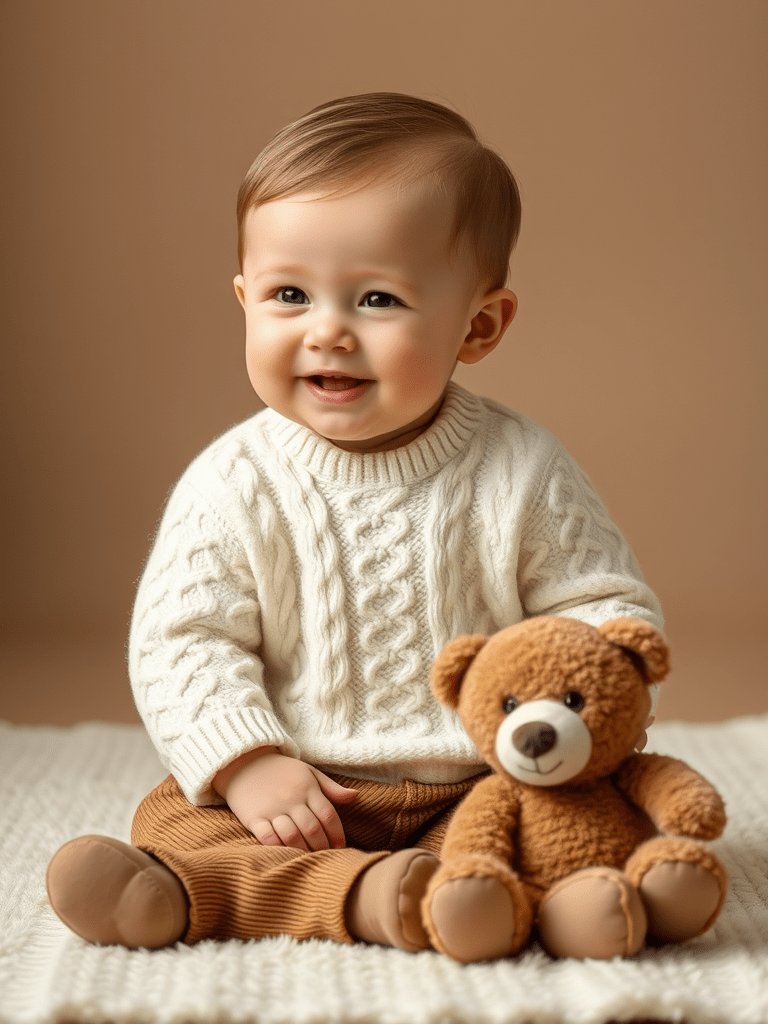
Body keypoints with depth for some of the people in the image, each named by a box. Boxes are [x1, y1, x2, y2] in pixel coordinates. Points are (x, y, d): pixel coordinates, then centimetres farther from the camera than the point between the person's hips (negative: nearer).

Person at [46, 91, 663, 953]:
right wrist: (248, 765, -21)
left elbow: (609, 605, 1)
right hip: (300, 798, 0)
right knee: (172, 818, -17)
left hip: (482, 792, 0)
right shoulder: (233, 484, -7)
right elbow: (182, 639, -7)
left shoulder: (520, 472, -6)